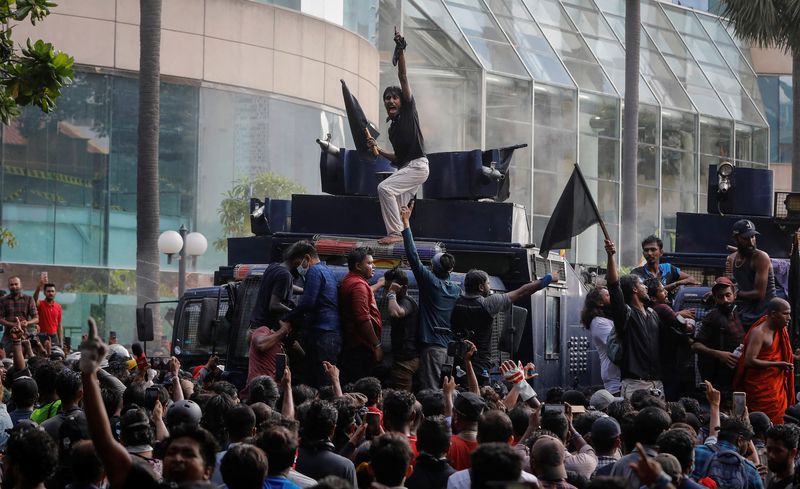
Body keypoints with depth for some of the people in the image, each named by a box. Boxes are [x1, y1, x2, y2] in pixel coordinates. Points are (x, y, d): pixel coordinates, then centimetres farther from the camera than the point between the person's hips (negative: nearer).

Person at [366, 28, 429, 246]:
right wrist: (378, 149, 15)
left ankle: (395, 233, -22)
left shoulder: (409, 110, 1)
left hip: (417, 165, -9)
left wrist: (400, 51, -14)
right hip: (405, 167, 9)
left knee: (385, 188, -21)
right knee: (397, 206, 5)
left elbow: (403, 77, -7)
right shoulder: (392, 128, 20)